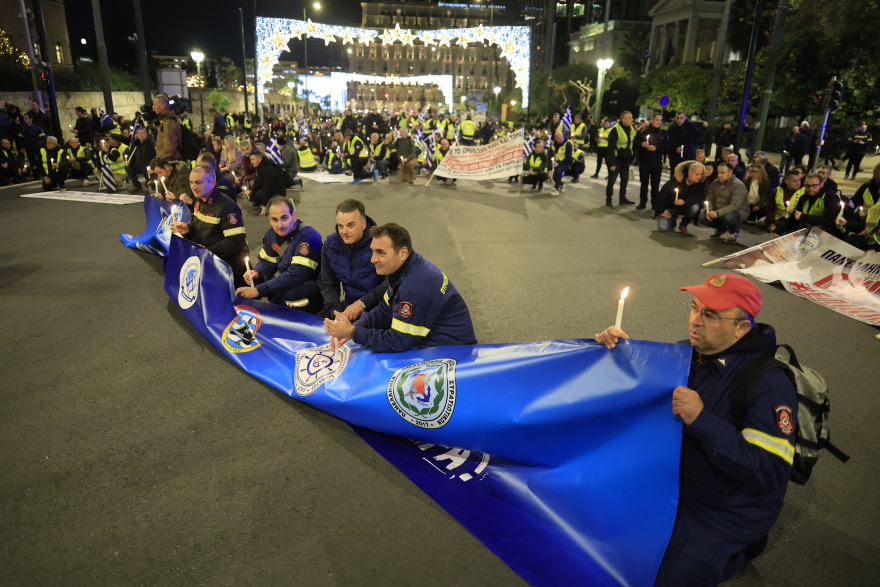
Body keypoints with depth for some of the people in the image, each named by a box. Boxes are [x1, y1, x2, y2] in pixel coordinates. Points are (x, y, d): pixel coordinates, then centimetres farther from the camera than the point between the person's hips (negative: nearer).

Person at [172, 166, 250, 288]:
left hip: (229, 265, -9)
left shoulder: (226, 207, -23)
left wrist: (207, 250, -24)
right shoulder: (200, 201, 7)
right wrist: (188, 228, -3)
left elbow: (236, 242, -27)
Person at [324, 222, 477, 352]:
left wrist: (353, 333, -18)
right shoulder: (403, 269, -1)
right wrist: (355, 327, -9)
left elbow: (398, 342, -25)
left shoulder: (416, 288, -30)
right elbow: (384, 311, 7)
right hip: (427, 341, 8)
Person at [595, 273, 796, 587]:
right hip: (675, 477, 6)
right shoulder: (685, 354, -6)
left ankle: (732, 555, 17)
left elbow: (770, 474, -29)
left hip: (727, 508, -6)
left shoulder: (769, 384, -23)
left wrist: (703, 421, -37)